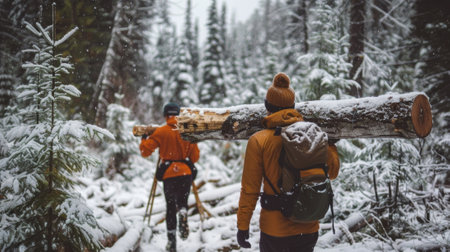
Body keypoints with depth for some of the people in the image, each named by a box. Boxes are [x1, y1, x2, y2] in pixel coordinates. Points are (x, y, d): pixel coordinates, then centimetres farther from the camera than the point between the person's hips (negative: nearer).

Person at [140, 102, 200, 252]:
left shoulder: (161, 132, -3)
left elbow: (145, 151, -4)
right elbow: (195, 157, 6)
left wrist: (144, 139, 15)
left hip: (169, 174, -1)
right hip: (186, 173, 1)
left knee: (170, 207, 14)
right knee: (182, 201, 19)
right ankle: (183, 213, -18)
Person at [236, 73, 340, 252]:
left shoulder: (259, 141, -11)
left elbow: (250, 189, -9)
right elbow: (333, 172, 9)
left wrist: (242, 226, 1)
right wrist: (331, 143, 25)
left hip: (274, 230, -3)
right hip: (309, 229, 3)